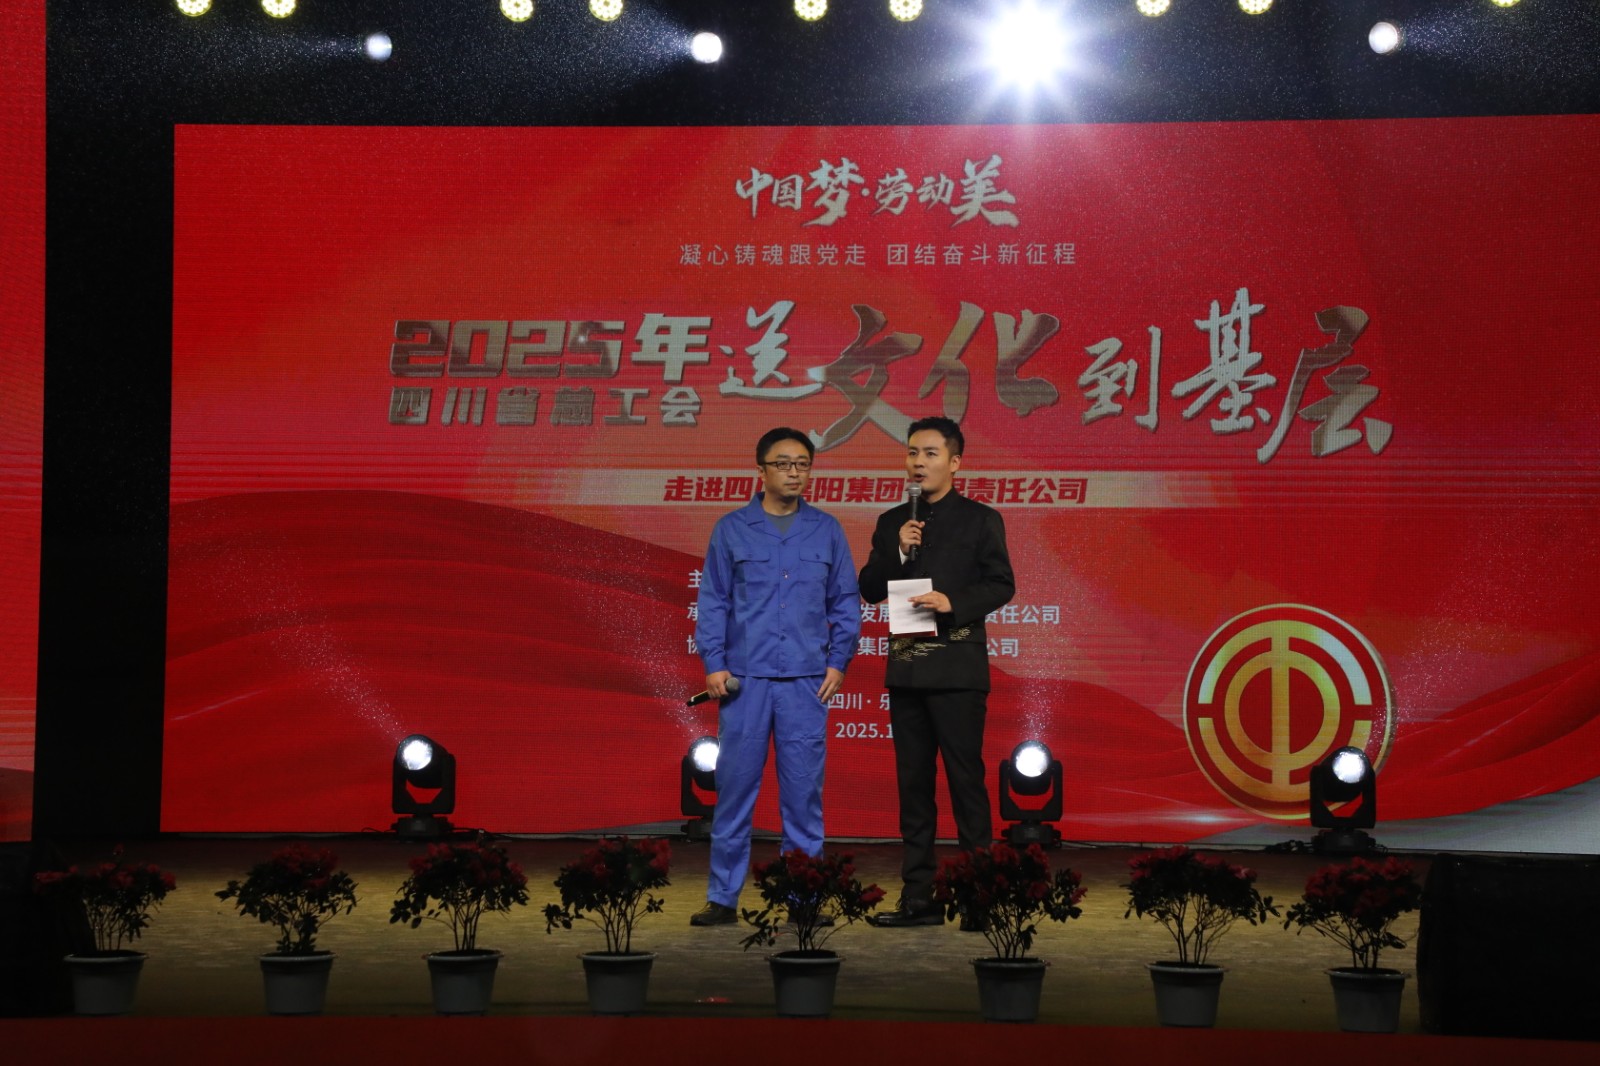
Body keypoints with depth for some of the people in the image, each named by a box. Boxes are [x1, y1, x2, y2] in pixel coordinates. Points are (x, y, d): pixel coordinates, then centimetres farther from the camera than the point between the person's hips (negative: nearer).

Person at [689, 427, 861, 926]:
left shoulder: (826, 530, 8)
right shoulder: (732, 529, 5)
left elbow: (845, 600, 11)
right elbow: (713, 600, 5)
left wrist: (838, 661, 1)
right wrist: (713, 663, -3)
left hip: (806, 680, 1)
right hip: (745, 678, -1)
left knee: (804, 790, 2)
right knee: (735, 786, 1)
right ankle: (723, 897, 7)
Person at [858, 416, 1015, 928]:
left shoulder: (980, 520, 1)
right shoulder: (893, 522, 13)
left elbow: (1001, 584, -4)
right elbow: (869, 589, 9)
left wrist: (954, 603, -19)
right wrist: (897, 553, -7)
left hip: (957, 669, -5)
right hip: (906, 668, 5)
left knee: (966, 779, -6)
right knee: (913, 784, 7)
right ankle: (919, 898, 11)